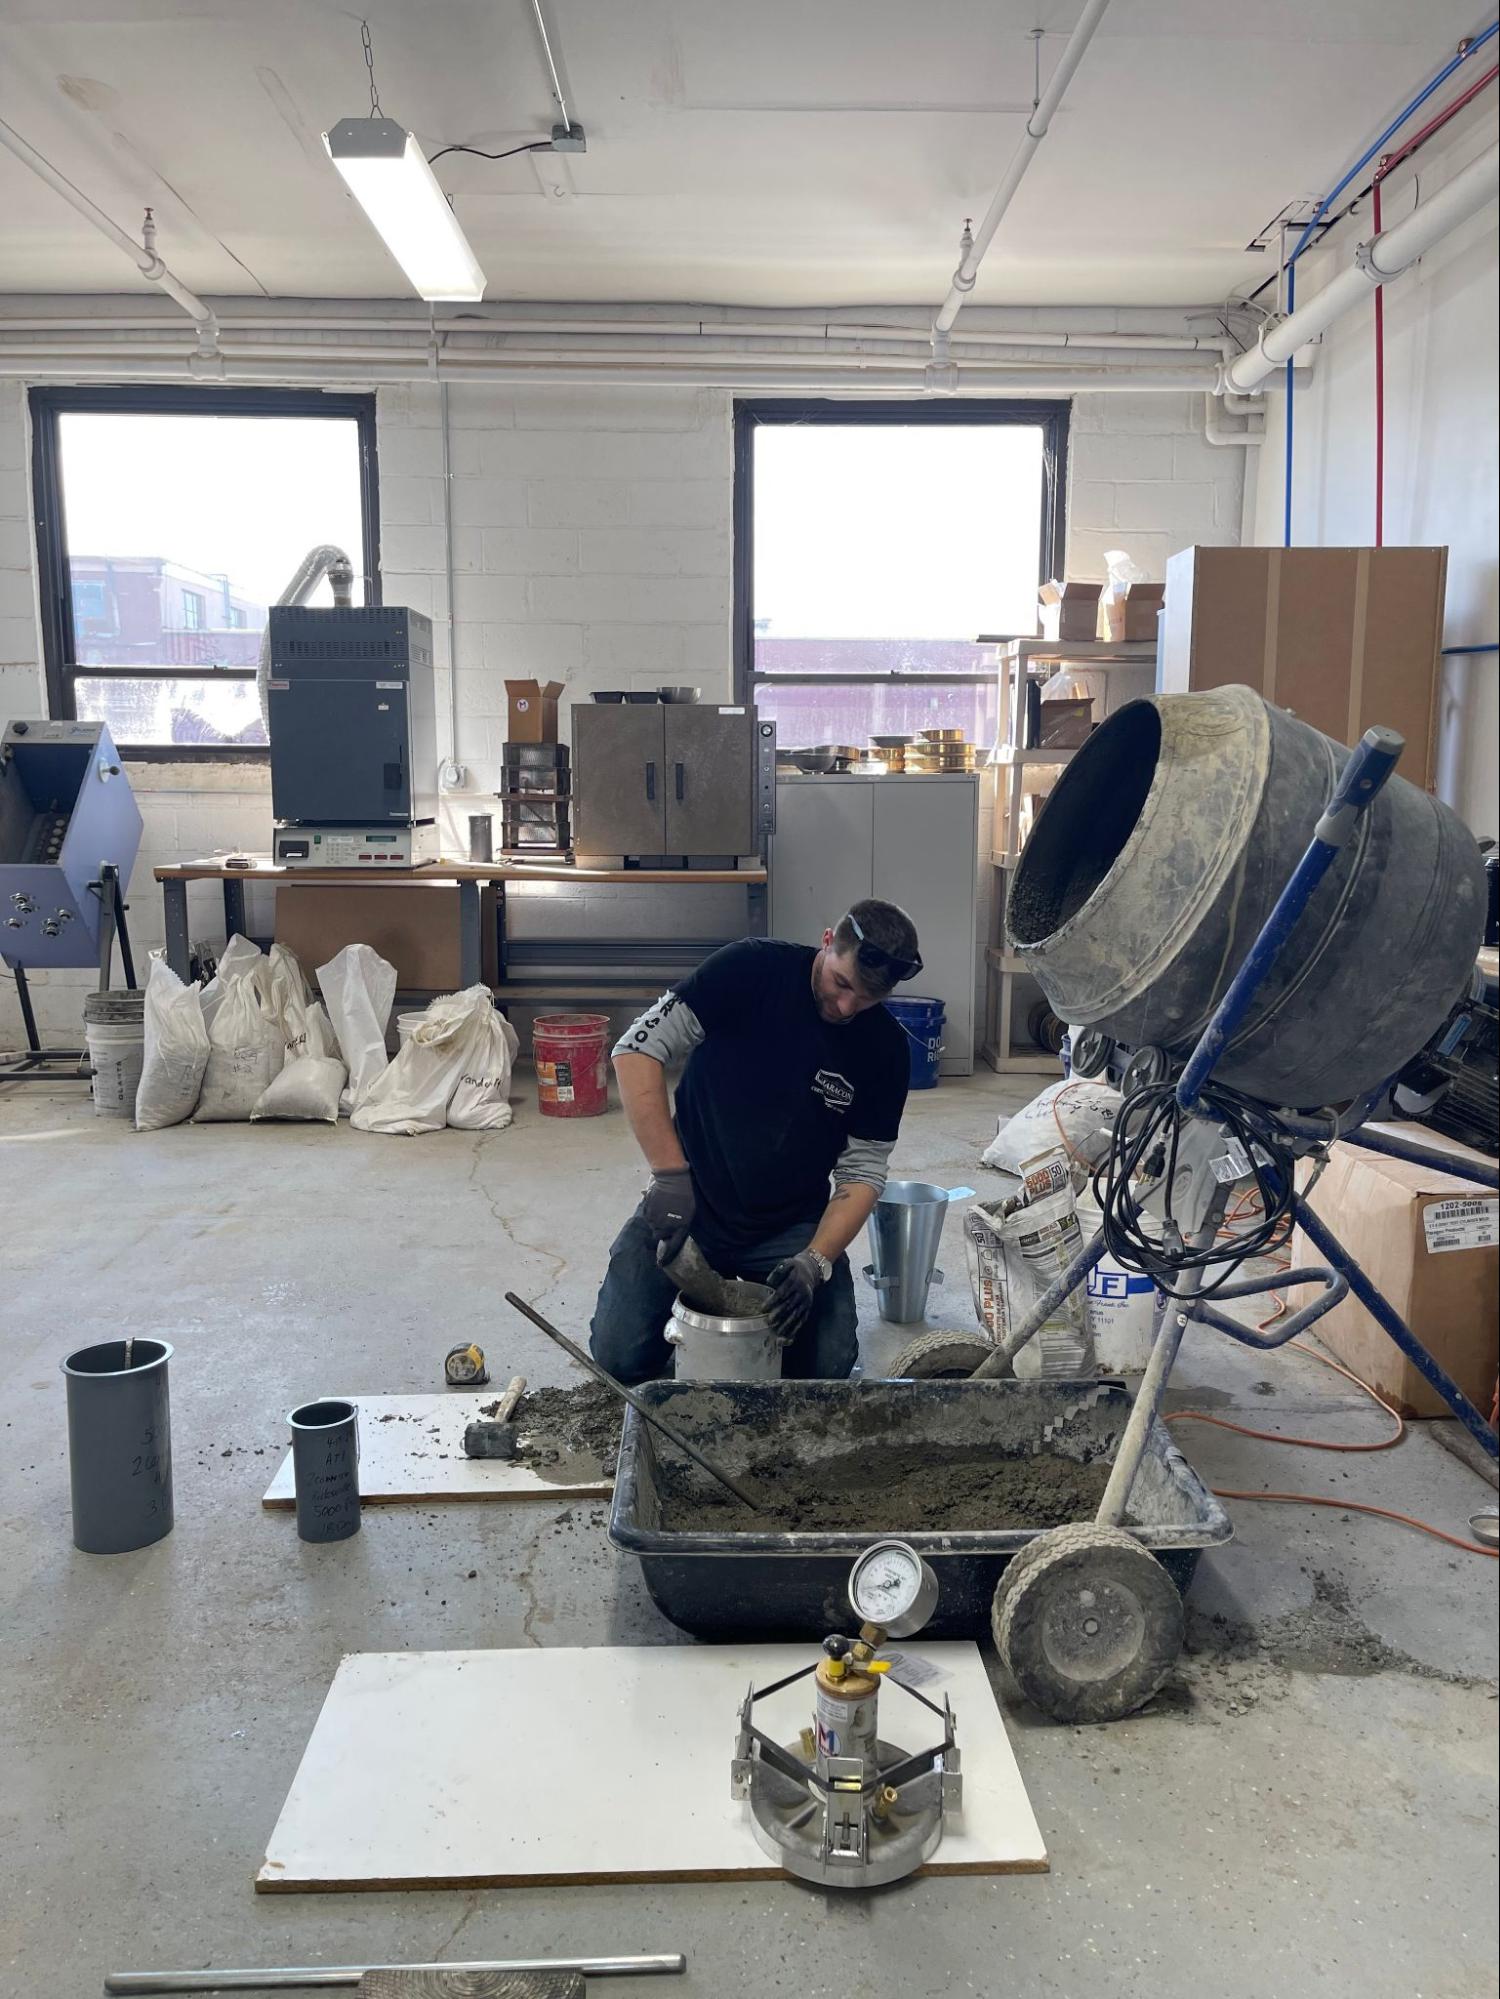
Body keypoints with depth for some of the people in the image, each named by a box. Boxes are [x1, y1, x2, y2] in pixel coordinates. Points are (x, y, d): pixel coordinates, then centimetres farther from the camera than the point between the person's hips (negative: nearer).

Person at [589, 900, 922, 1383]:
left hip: (790, 1228, 2)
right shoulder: (752, 968, -16)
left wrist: (814, 1262, -22)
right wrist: (670, 1175, -27)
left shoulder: (884, 1049, -7)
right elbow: (636, 1051, -20)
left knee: (828, 1365, -16)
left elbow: (862, 1173, -5)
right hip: (689, 1205, -1)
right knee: (618, 1359, -13)